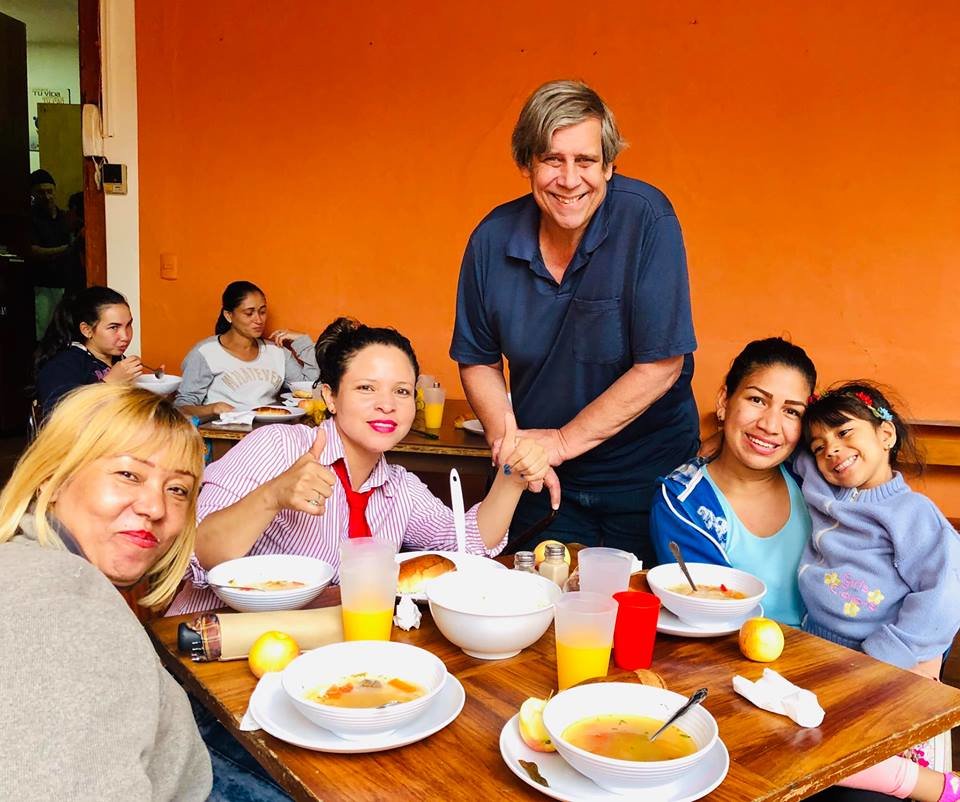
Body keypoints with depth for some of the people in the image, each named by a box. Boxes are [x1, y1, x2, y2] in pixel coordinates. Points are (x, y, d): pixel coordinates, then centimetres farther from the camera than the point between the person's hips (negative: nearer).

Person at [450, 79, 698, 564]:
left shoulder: (647, 219, -18)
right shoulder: (492, 239, -7)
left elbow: (660, 365, -19)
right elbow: (478, 361, 4)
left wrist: (562, 442, -17)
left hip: (646, 477, -2)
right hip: (544, 483, 3)